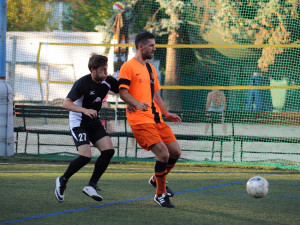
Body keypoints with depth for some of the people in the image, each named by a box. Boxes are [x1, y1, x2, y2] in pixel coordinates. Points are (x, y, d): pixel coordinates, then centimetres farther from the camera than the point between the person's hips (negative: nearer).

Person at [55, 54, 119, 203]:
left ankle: (91, 186, -1)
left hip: (94, 122, 7)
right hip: (78, 122, -7)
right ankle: (62, 181, 4)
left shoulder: (108, 81, -4)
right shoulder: (82, 83, -22)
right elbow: (66, 103, -29)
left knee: (108, 150, -11)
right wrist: (85, 110, -43)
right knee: (85, 156, -20)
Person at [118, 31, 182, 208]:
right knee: (163, 154, -17)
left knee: (176, 152, 2)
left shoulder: (150, 68, 21)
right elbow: (123, 92, -11)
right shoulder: (128, 67, -4)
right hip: (140, 120, -8)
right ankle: (161, 194, -1)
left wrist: (167, 113, 19)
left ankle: (158, 179, 28)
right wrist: (137, 103, -28)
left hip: (156, 119, 8)